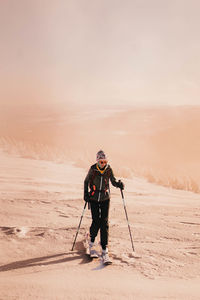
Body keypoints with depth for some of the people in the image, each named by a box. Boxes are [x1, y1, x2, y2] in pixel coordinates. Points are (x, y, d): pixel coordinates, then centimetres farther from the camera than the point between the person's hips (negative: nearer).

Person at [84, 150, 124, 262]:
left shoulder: (109, 169, -4)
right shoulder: (93, 169, -8)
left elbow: (113, 181, 6)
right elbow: (86, 181, 5)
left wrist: (119, 184, -15)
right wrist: (86, 193, -3)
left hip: (105, 199, 1)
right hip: (94, 199, -1)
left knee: (104, 223, -5)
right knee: (96, 221, -4)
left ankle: (104, 248, 1)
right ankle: (92, 240, 27)